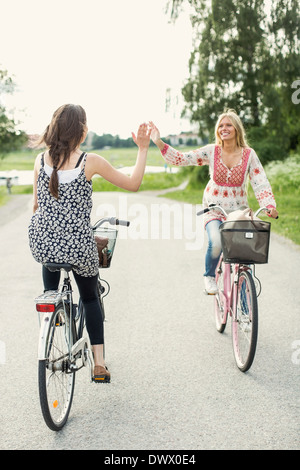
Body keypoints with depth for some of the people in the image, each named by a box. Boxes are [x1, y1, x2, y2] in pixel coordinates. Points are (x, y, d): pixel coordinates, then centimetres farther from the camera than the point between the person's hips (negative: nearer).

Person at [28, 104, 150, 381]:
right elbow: (133, 184, -4)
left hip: (43, 243, 3)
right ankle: (99, 361, 16)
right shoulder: (90, 161, -11)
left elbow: (36, 204, 9)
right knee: (90, 297, 20)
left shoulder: (41, 160, 0)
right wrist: (143, 148, 4)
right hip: (78, 245, -3)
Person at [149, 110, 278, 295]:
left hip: (238, 211, 1)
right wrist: (159, 143, -16)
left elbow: (261, 184, -5)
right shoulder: (212, 151, -3)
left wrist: (270, 206, -22)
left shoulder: (249, 154, -3)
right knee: (216, 243, -29)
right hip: (214, 210, -1)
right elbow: (181, 159, -5)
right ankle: (209, 276, 4)